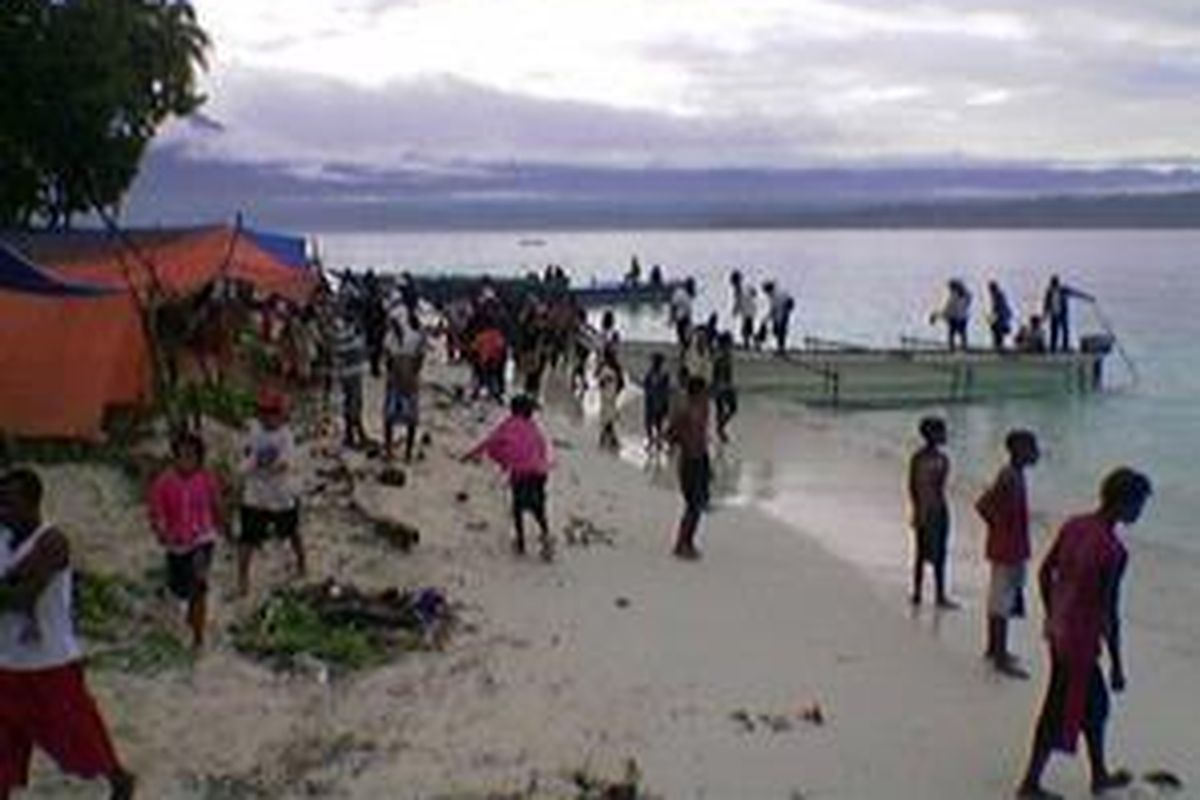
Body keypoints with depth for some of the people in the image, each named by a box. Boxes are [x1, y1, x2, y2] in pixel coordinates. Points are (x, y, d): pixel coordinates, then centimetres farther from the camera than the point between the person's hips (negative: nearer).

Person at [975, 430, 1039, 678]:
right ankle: (1001, 660, 3)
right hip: (1008, 551, -10)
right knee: (1003, 604, -3)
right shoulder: (1010, 478, -23)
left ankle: (993, 649, 31)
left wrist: (1000, 527, 11)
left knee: (999, 600, 19)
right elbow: (983, 505, -29)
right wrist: (999, 527, -16)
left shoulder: (1015, 474, 7)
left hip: (1011, 549, 10)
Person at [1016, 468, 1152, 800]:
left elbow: (1045, 573, 9)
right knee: (1061, 712, 6)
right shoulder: (1114, 551, -24)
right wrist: (1117, 665, -11)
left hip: (1058, 632, 8)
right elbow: (1109, 613, -21)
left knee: (1094, 702, 24)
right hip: (1081, 641, -8)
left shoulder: (1073, 526, -1)